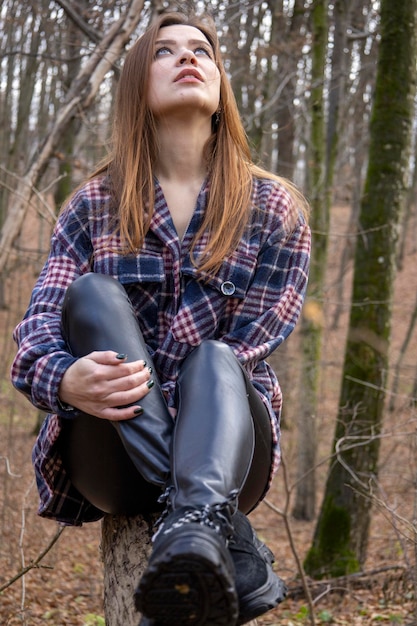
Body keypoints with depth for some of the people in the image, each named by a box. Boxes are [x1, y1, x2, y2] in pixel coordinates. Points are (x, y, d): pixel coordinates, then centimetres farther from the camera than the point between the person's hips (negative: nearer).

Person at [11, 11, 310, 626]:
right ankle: (235, 552, -40)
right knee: (94, 293, -25)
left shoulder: (274, 207, 6)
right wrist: (66, 380, -29)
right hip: (111, 454, 1)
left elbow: (244, 350, -3)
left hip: (218, 443, -1)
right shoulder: (94, 205, 9)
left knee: (212, 361, -31)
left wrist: (140, 394, -16)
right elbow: (37, 329, -4)